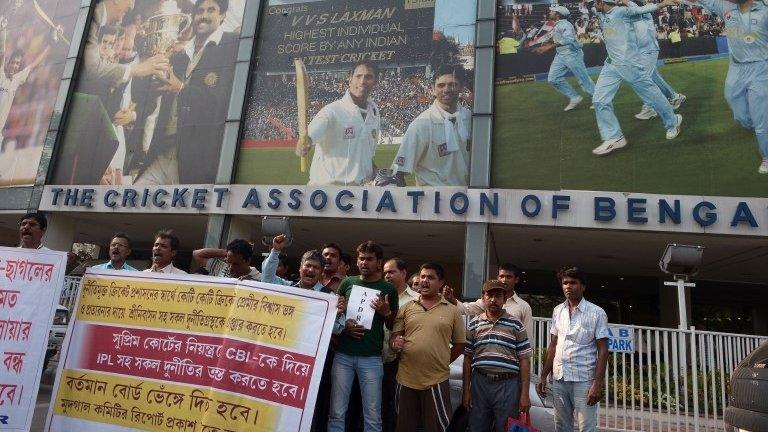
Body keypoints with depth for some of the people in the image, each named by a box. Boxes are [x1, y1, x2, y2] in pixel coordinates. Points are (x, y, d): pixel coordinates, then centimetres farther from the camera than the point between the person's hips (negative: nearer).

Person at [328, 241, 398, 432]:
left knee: (373, 416, 2)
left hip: (371, 358, -1)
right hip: (343, 355, 1)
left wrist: (386, 312, -9)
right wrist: (343, 325, -5)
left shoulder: (389, 290, 6)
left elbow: (394, 326, 11)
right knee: (337, 413, 3)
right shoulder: (347, 283, 9)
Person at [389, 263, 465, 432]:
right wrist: (395, 343, -14)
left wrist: (442, 363, 5)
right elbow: (393, 337, 7)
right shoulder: (407, 307, 7)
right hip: (406, 379, 2)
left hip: (437, 381, -2)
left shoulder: (452, 311, 3)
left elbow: (460, 344, 9)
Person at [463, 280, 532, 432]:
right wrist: (466, 390, 4)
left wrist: (525, 394, -4)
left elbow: (524, 360, 0)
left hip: (507, 385, -2)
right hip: (479, 383, 2)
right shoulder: (474, 324, 6)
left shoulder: (515, 325, 1)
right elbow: (468, 358, 8)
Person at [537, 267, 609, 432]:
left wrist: (598, 383, -14)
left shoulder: (597, 313, -5)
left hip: (583, 380, -4)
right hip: (558, 378, 5)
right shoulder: (557, 311, 9)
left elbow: (602, 350, -7)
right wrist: (544, 375, 10)